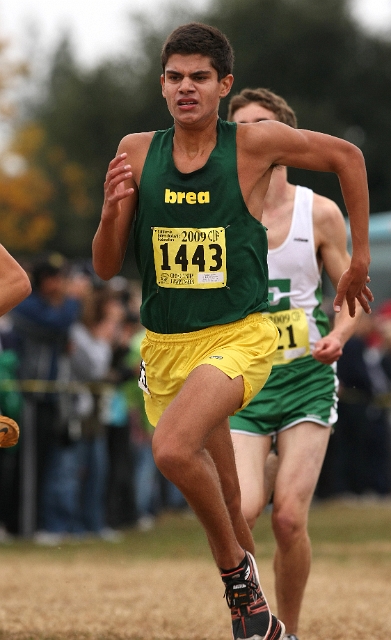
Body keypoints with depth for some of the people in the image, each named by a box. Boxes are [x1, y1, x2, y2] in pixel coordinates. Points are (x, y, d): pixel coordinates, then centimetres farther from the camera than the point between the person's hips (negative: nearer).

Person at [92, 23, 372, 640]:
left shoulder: (256, 143, -8)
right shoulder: (137, 152, 1)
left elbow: (348, 157, 8)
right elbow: (106, 267, 3)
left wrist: (360, 259, 10)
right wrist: (113, 205, -17)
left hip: (239, 338, -4)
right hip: (164, 348, 5)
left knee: (174, 450, -30)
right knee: (224, 508, 14)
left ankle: (238, 569, -8)